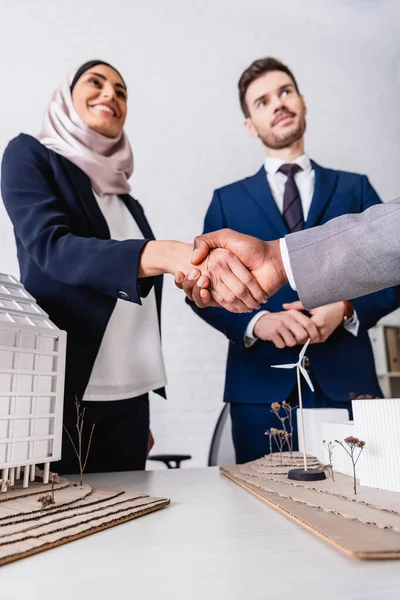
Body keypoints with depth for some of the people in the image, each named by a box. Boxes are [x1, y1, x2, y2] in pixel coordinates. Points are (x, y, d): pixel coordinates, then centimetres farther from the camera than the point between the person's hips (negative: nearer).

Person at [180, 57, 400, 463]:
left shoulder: (355, 188, 13)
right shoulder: (227, 201, 11)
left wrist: (347, 307, -13)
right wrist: (257, 321, -15)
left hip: (347, 381, 1)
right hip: (261, 385, 0)